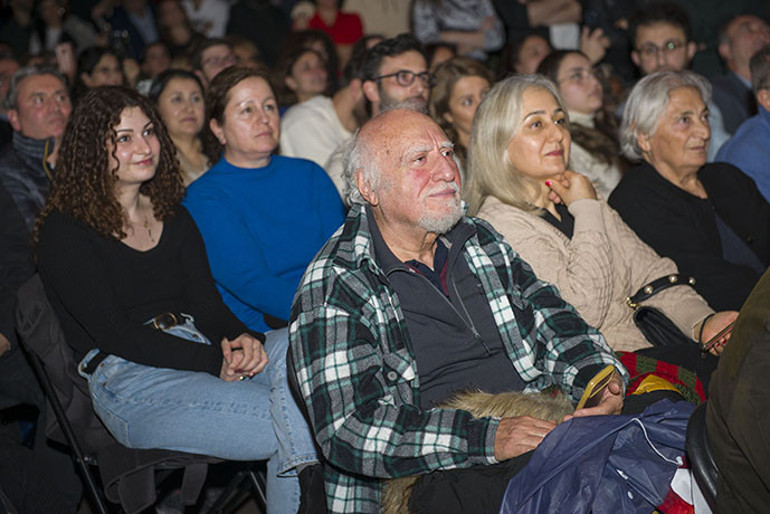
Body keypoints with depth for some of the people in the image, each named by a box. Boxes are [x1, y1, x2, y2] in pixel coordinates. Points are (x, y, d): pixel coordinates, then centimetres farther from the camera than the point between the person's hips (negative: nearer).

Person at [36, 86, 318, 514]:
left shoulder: (174, 218, 20)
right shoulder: (66, 232, 0)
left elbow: (206, 303, 10)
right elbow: (115, 334, -10)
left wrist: (241, 339, -15)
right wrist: (215, 361, -18)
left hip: (201, 354, 6)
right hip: (129, 382, -6)